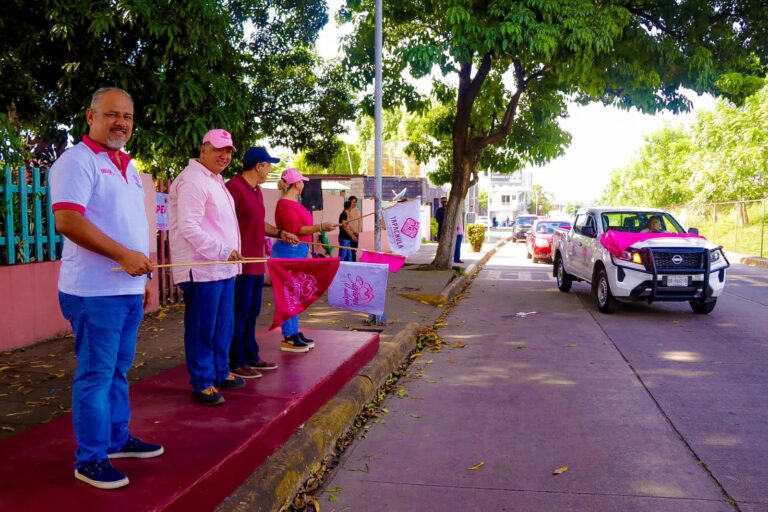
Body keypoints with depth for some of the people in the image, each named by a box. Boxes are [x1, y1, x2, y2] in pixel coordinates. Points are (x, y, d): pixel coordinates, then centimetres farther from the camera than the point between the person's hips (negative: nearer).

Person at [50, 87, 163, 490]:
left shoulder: (127, 166, 17)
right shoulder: (77, 161, -11)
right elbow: (68, 221, -22)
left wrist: (144, 275, 20)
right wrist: (124, 255, -23)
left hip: (129, 289, 8)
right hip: (96, 291, -8)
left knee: (119, 370, 17)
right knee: (96, 374, -1)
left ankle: (117, 438, 31)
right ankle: (90, 459, 11)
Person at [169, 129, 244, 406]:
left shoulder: (215, 180, 19)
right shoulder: (192, 180, -13)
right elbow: (189, 228, -20)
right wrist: (223, 251, -21)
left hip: (223, 268, 10)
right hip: (202, 270, -10)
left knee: (223, 326, 17)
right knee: (202, 329, 0)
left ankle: (220, 373, 30)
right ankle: (202, 383, 10)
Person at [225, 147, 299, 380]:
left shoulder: (256, 191, 16)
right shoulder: (234, 187, -14)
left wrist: (280, 233, 18)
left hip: (256, 263, 10)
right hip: (240, 264, -10)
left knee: (252, 311, 16)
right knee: (240, 313, -2)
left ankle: (251, 357, 26)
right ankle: (236, 363, 7)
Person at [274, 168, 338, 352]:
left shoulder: (294, 203, 15)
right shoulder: (285, 204, -17)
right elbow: (294, 229, -24)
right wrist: (320, 227, -29)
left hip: (297, 252, 11)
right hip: (288, 252, -11)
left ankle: (294, 333, 22)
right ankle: (287, 339, -1)